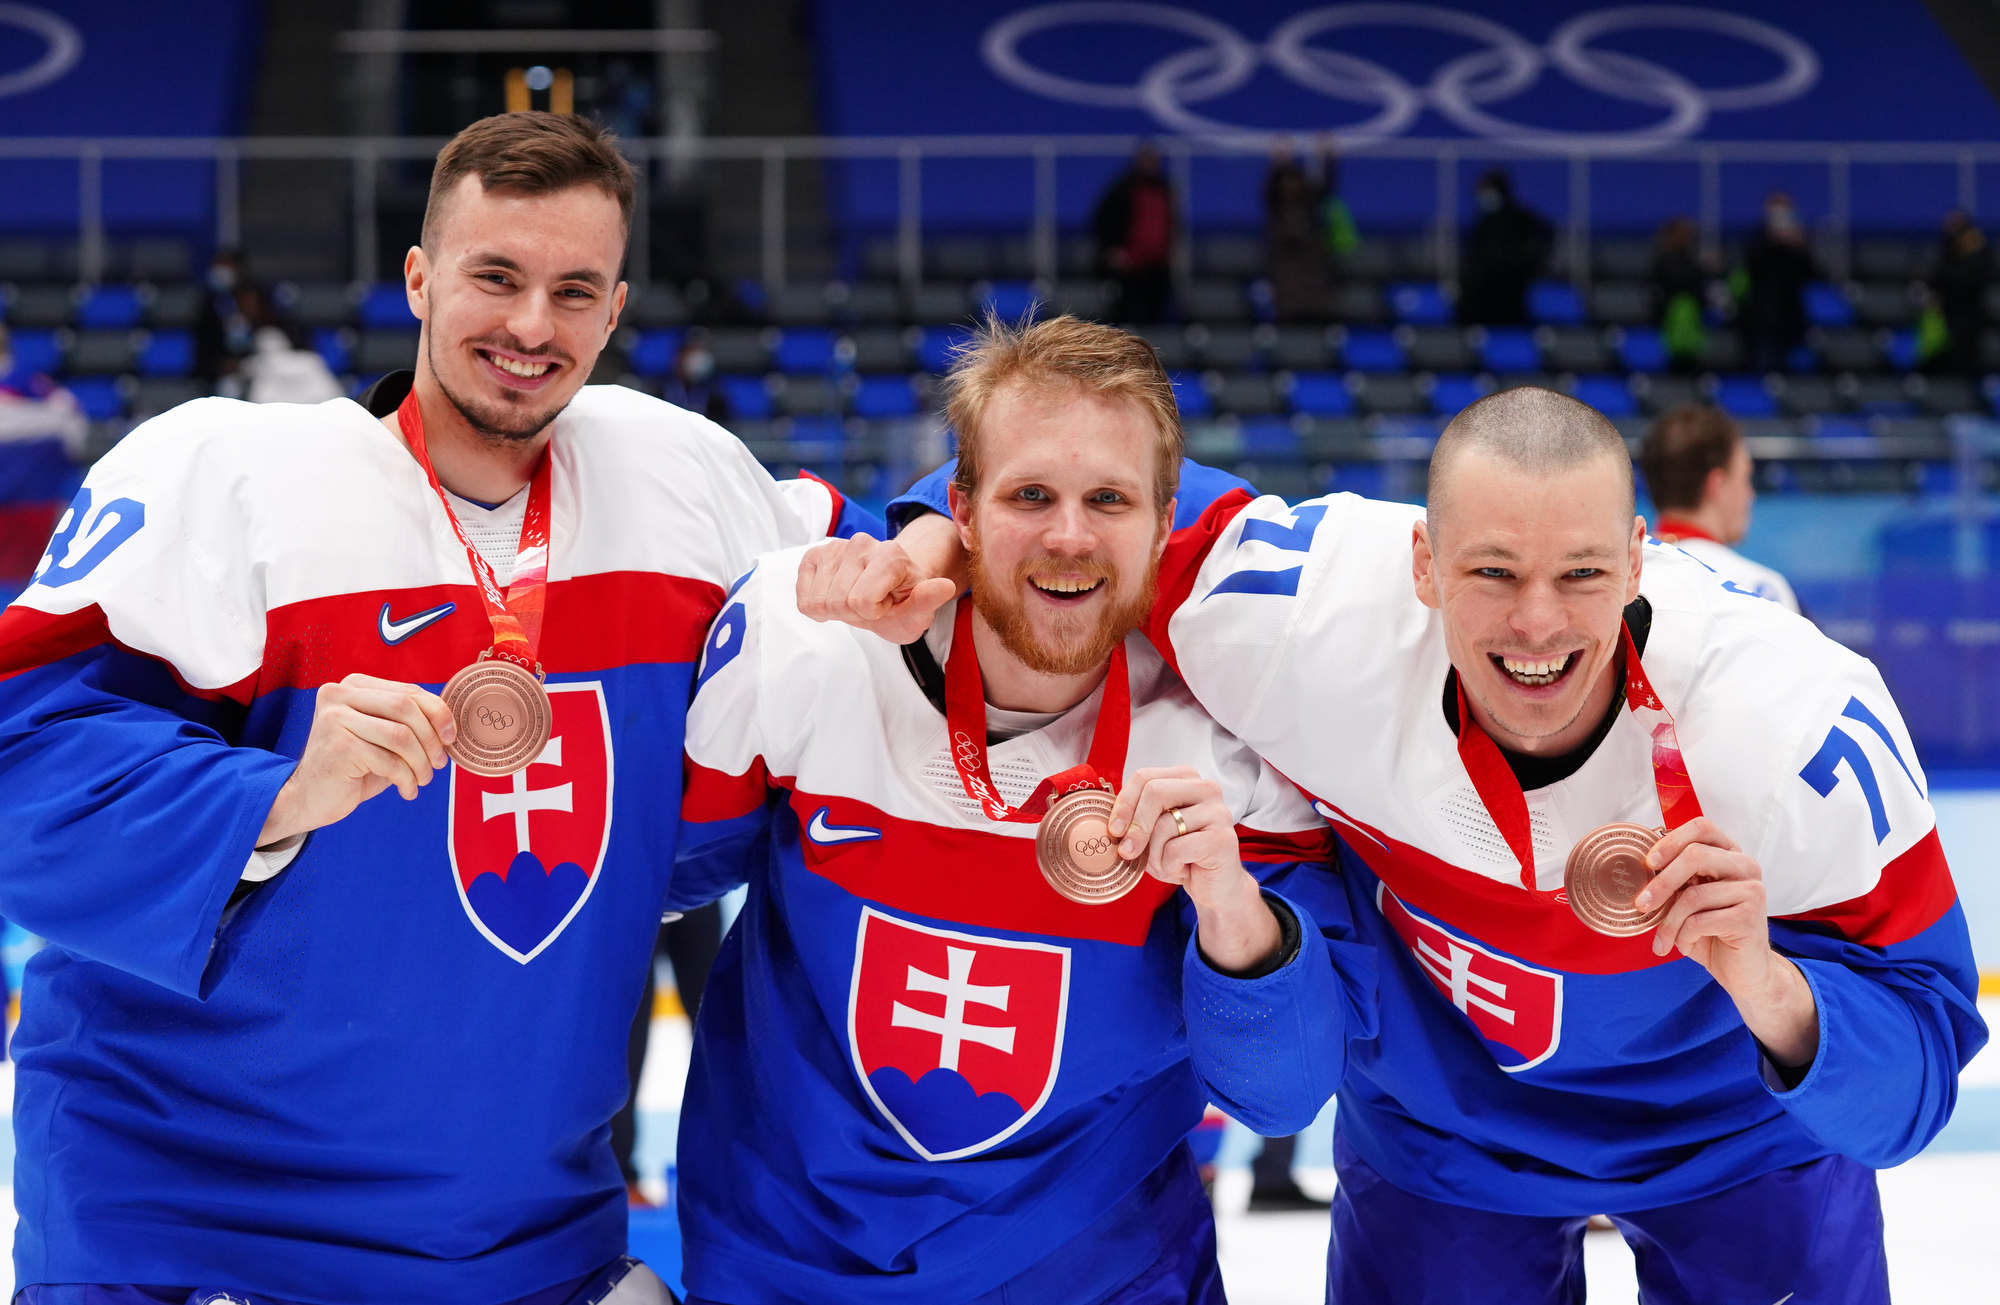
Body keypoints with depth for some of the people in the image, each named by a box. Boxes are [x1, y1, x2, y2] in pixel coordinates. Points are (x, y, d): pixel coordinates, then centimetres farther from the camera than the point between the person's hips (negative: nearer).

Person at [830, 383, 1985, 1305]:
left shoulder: (1800, 726, -34)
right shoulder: (1316, 614, -33)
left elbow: (1919, 1063, -30)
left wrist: (1769, 989, -49)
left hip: (1739, 1121, 0)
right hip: (1441, 1131, 1)